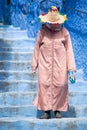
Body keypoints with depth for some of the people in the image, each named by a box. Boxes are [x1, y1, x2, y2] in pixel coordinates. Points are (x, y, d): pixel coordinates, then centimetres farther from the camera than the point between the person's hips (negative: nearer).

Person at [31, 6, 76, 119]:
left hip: (60, 65, 0)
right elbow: (37, 48, 6)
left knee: (60, 85, 0)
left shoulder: (64, 32, -3)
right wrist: (34, 65, 10)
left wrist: (71, 69, -4)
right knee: (44, 85, -4)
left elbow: (69, 50, -1)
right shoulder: (42, 31, -2)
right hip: (45, 64, 0)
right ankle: (47, 111, 6)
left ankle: (58, 109, 17)